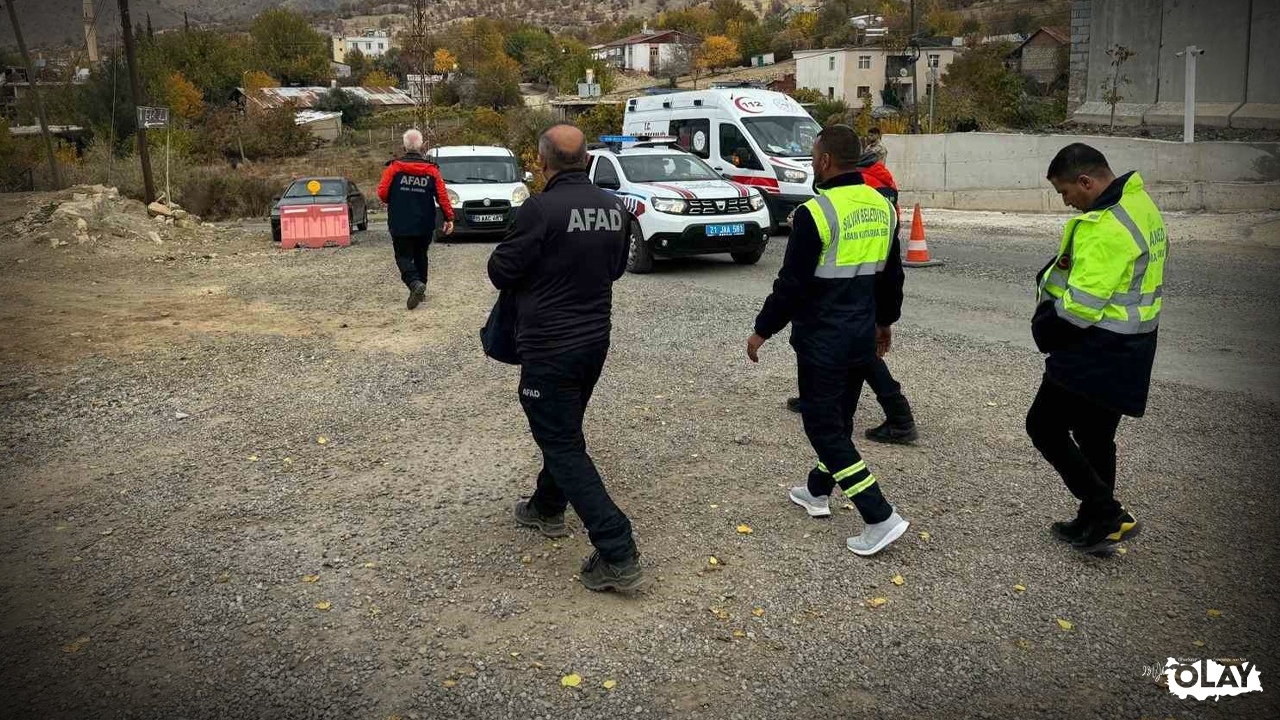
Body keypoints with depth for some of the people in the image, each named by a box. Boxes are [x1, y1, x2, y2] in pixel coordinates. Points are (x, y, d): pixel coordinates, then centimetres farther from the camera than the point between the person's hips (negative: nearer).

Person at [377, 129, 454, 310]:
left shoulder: (394, 168, -7)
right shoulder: (431, 170, -1)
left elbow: (382, 193, -9)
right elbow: (442, 195, -6)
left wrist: (392, 203, 12)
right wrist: (449, 218, 0)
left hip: (400, 225, -3)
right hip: (425, 226, 3)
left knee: (404, 257, 1)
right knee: (420, 256, 19)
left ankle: (415, 284, -24)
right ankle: (420, 287, 23)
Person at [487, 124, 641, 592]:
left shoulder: (541, 210, -21)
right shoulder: (613, 207, 1)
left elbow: (500, 272, -13)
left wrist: (518, 238, 6)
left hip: (550, 347, -7)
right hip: (595, 339, 7)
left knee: (564, 447, -2)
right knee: (564, 429, 26)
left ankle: (618, 556, -6)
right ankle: (548, 507, 46)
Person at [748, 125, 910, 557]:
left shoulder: (817, 212, -19)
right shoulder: (882, 206, 6)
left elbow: (791, 283, -17)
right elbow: (892, 275, 16)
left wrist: (762, 330, -6)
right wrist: (885, 321, 29)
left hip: (823, 340, -8)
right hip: (863, 337, 8)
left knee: (825, 427, 0)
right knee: (839, 419, 21)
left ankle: (880, 518, -5)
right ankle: (817, 492, 39)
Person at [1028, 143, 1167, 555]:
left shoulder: (1106, 226, -24)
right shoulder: (1141, 204, 10)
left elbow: (1081, 306, -26)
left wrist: (1044, 327, -8)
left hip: (1096, 352, -10)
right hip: (1129, 351, 10)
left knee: (1044, 425, 1)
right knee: (1095, 435, 19)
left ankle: (1107, 515, 2)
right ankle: (1096, 523, 31)